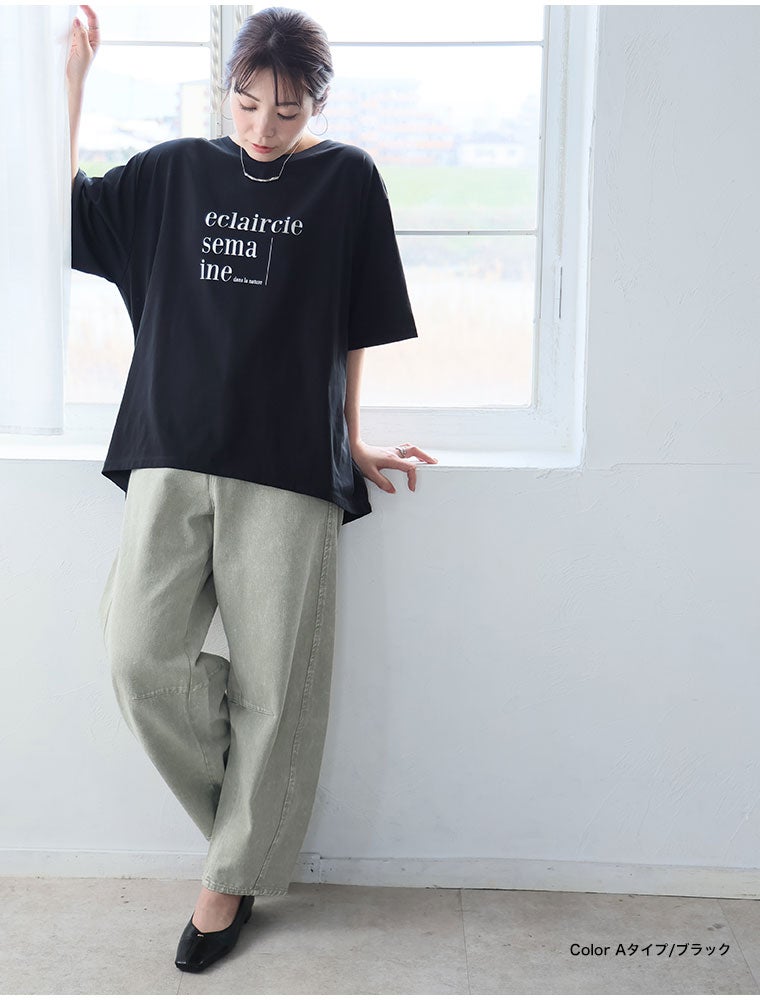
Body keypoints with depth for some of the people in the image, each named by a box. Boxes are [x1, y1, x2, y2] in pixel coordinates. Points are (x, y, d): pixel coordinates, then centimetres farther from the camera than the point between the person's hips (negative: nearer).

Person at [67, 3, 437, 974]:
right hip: (172, 457, 2)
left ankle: (233, 876, 21)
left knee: (273, 685, 1)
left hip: (289, 466, -2)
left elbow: (355, 330, 9)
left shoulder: (346, 178, 6)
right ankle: (248, 805, 17)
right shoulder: (177, 169, 13)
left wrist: (351, 440, 10)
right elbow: (63, 208, 14)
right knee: (140, 660, -9)